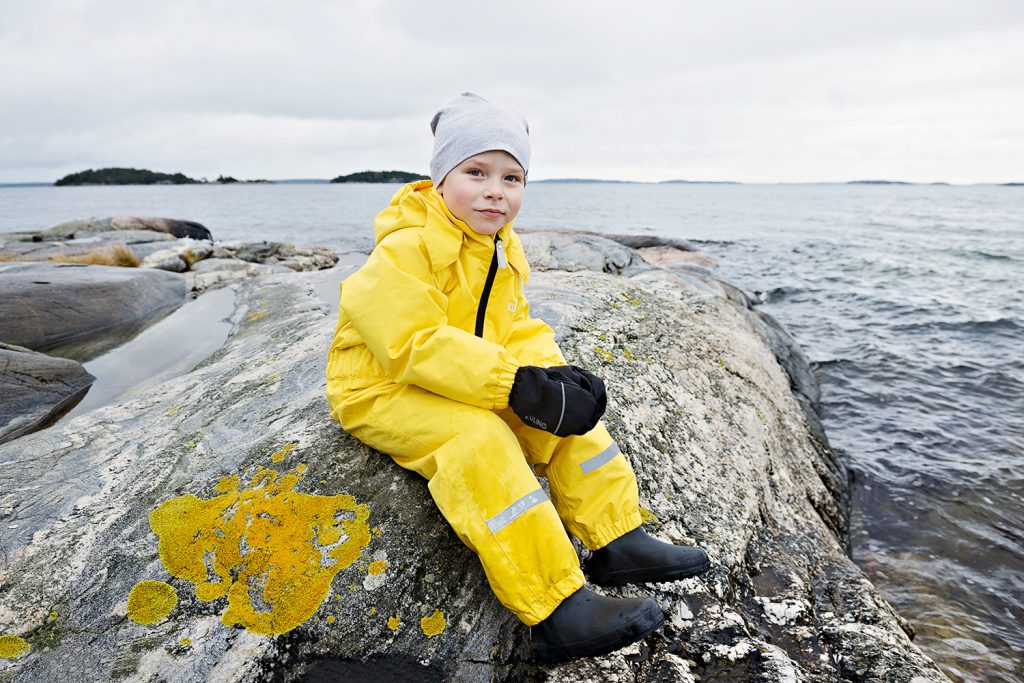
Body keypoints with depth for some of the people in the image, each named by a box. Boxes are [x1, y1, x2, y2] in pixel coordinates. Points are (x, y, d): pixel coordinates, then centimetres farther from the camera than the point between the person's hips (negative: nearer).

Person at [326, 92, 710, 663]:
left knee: (564, 408, -3)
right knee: (479, 441, -33)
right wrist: (516, 383, -35)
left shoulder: (505, 250, 6)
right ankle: (556, 610, -30)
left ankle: (618, 540, 4)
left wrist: (551, 372, -19)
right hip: (383, 390, -8)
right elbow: (415, 347, -30)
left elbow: (517, 328, 4)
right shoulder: (407, 250, -22)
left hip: (471, 386, 8)